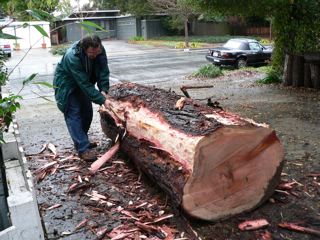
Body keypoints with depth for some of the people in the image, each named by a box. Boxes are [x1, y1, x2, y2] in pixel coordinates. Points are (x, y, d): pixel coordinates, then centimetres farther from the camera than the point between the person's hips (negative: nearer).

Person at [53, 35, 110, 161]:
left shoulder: (100, 50, -21)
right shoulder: (72, 57, -39)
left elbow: (103, 71, -14)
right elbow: (85, 84, -38)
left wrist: (103, 90, -29)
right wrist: (102, 100, -37)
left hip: (83, 82, 7)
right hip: (67, 84, -6)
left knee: (87, 112, 10)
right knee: (74, 114, -12)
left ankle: (82, 140, 27)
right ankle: (83, 149, -11)